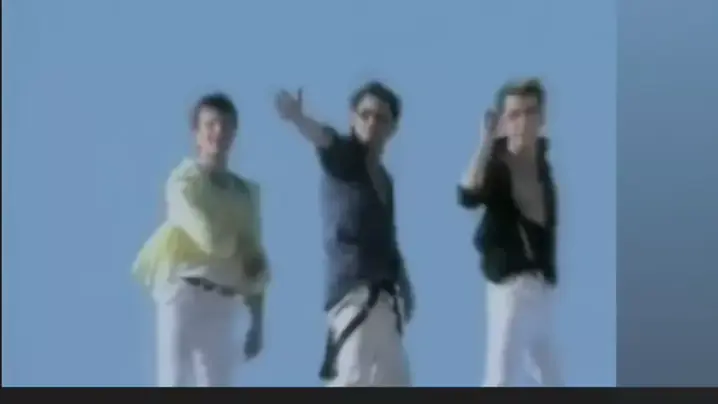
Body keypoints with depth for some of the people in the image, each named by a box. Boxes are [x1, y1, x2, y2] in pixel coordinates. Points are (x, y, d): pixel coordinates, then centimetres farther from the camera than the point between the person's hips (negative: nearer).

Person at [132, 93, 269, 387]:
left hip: (223, 305, 6)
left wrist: (257, 321, 10)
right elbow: (210, 238, -17)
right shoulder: (184, 181, -3)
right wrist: (241, 247, 2)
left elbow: (254, 257, 15)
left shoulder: (245, 191, 15)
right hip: (185, 296, -6)